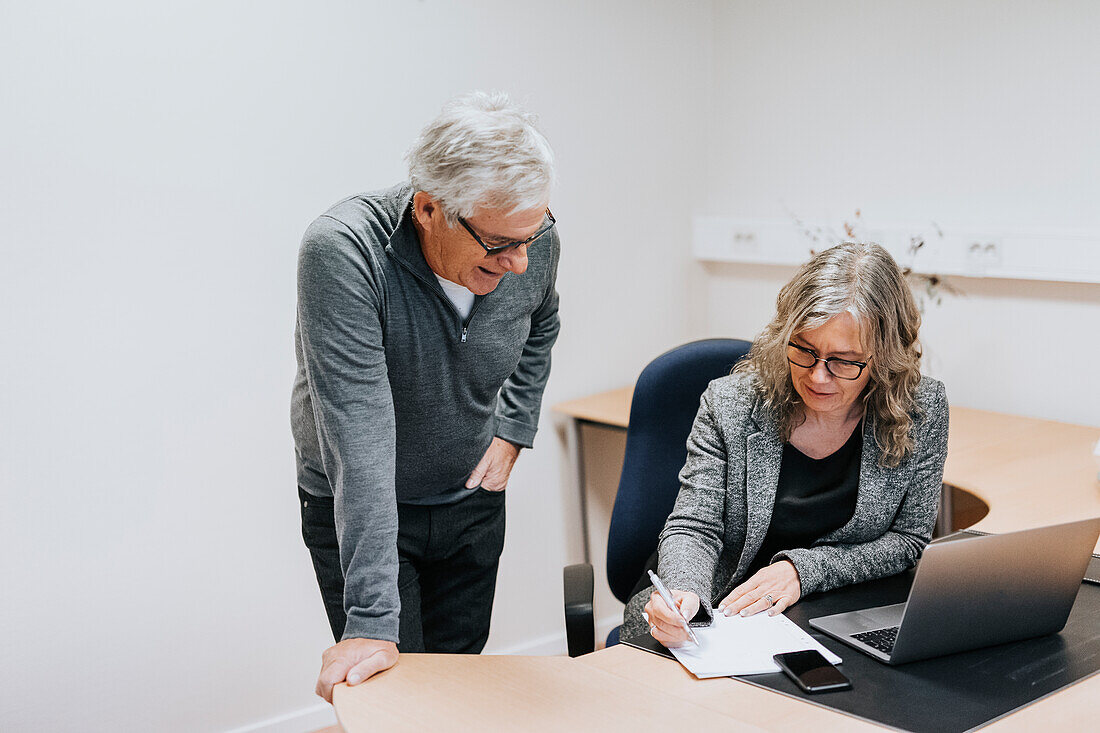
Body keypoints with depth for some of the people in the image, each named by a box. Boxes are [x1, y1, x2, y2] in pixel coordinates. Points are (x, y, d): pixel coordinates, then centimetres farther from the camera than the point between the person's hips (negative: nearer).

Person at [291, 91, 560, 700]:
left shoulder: (533, 242, -17)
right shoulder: (342, 251, -33)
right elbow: (360, 438, -38)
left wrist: (511, 431, 0)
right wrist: (372, 620, -40)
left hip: (473, 501, 4)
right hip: (359, 509, -4)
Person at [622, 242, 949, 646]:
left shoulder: (920, 411, -8)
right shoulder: (730, 404, -9)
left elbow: (910, 540, -2)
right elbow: (693, 528, -9)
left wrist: (803, 569, -17)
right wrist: (683, 592, -32)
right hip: (726, 611, -1)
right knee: (645, 618, -31)